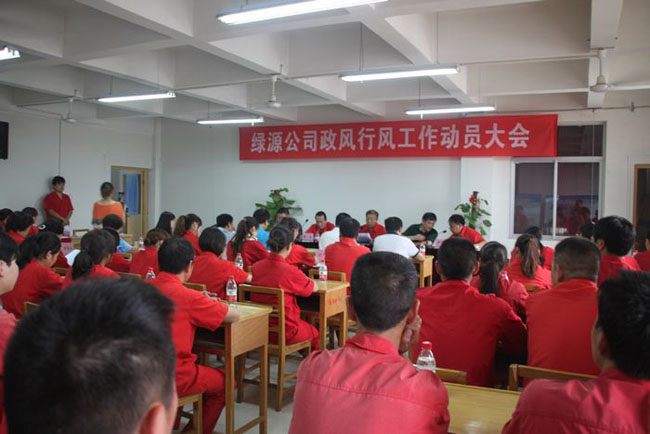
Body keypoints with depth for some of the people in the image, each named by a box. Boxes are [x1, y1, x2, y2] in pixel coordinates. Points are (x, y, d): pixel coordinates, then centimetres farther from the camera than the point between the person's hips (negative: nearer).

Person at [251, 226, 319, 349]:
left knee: (306, 326, 33)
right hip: (285, 333, -5)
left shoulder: (256, 267, -6)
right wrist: (302, 277, 12)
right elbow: (314, 288, -6)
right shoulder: (291, 272, -22)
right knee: (314, 333, 28)